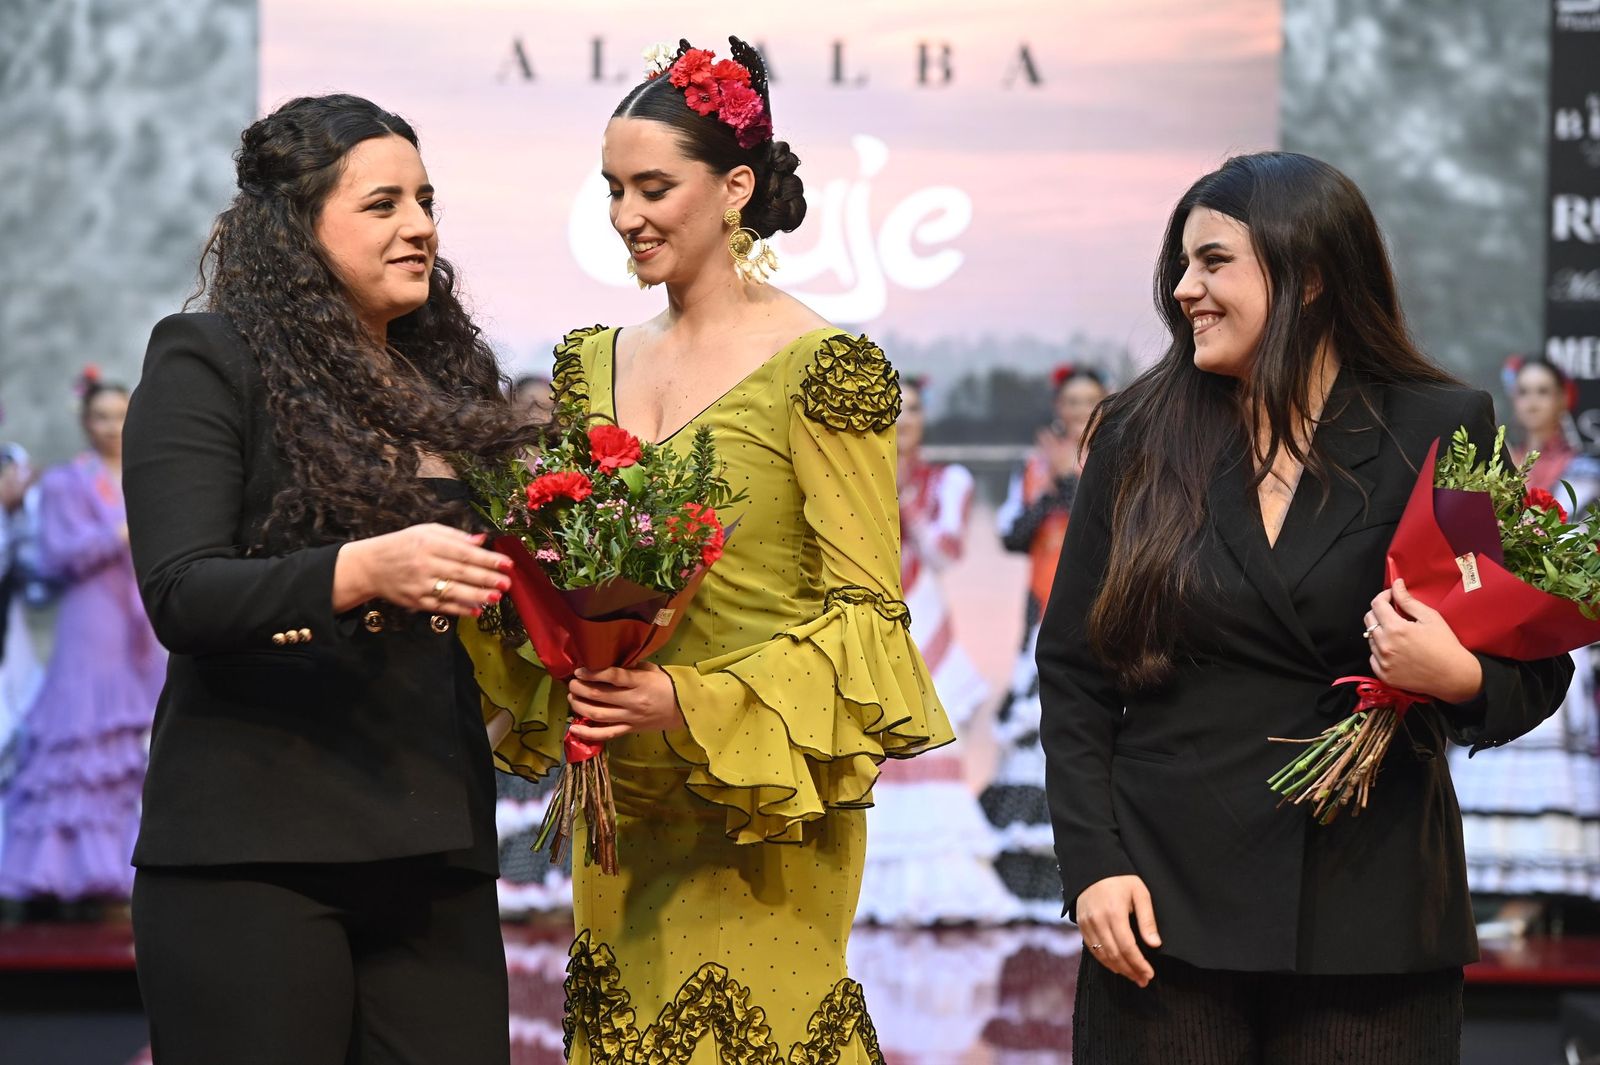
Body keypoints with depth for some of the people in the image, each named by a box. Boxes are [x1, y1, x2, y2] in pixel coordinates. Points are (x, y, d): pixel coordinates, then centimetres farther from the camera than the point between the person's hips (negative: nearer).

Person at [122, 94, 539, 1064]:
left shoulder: (450, 382, 16)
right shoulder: (208, 364, -1)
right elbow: (181, 595, -12)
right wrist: (365, 570, -27)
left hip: (434, 844, 5)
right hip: (254, 846, -5)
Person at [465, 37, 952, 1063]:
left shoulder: (823, 367, -8)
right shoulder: (594, 363, 12)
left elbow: (866, 606, -10)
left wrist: (695, 704, -20)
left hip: (760, 805, -6)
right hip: (620, 798, 6)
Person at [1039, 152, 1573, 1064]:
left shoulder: (1441, 432, 0)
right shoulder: (1140, 438, 5)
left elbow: (1539, 665, 3)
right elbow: (1074, 671, 5)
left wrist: (1460, 679, -19)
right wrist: (1094, 862, -5)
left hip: (1369, 912, -1)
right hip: (1167, 903, 1)